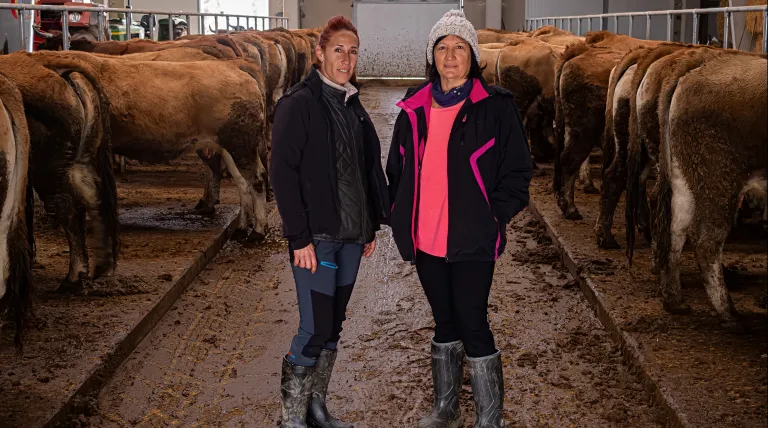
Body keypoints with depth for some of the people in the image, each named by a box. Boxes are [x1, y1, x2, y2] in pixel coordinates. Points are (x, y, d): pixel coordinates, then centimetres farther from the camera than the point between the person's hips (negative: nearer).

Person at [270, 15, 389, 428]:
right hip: (316, 237, -7)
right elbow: (282, 172, -13)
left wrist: (372, 225, 12)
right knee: (315, 329, -8)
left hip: (351, 235, 7)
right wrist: (299, 237, -17)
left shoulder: (353, 106, 12)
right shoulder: (298, 104, -9)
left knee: (332, 327, 12)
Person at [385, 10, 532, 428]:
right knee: (444, 322, 17)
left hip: (471, 240, -5)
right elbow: (397, 169, 17)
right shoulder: (414, 108, 7)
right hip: (425, 239, 5)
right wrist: (400, 217, 9)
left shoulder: (495, 106, -6)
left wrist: (493, 217, -11)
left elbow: (517, 171, -4)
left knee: (472, 324, -4)